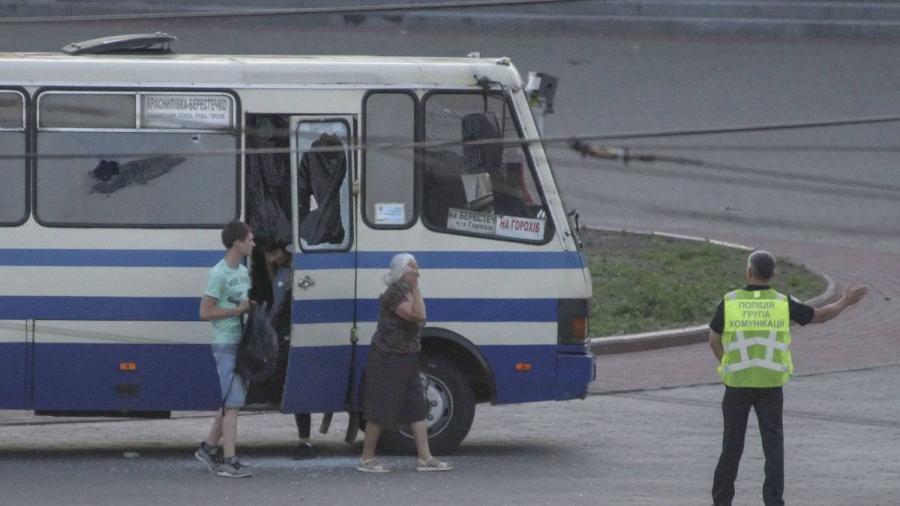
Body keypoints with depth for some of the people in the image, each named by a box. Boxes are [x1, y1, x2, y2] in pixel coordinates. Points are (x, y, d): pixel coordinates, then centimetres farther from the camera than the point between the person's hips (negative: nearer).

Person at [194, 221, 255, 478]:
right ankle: (229, 461, -9)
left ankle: (209, 447, 25)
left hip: (241, 343, 9)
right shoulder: (219, 274, -14)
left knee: (231, 400, 13)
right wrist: (238, 310, -16)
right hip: (226, 344, -9)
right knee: (232, 401, -10)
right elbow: (205, 313, -15)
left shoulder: (243, 271, 13)